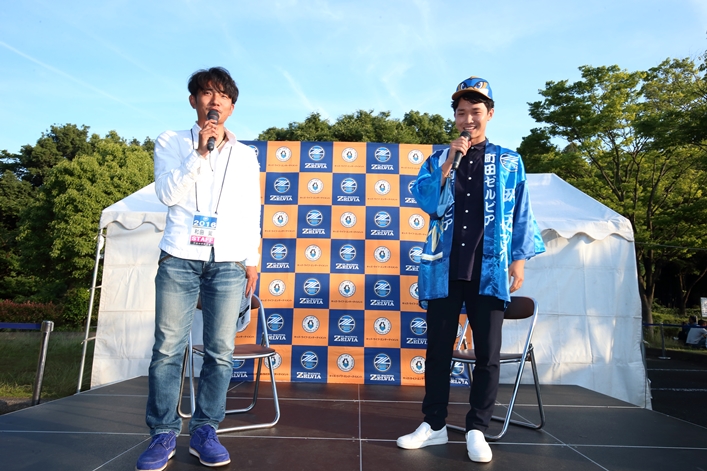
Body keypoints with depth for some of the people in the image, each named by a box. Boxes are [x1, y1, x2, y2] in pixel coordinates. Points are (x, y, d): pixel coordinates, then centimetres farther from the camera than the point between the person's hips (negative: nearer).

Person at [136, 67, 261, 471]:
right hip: (180, 259, -1)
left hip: (229, 263, 1)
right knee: (168, 348, -1)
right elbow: (168, 193, -3)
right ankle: (164, 434, 12)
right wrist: (201, 153, -11)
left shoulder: (245, 154, 16)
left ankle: (205, 431, 13)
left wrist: (253, 259, 9)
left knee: (221, 351, 0)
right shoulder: (172, 142, 12)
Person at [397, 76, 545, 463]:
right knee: (438, 349, 8)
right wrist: (450, 163, -10)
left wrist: (520, 258, 0)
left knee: (488, 354, 5)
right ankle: (433, 424, 22)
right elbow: (425, 201, -3)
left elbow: (521, 215, 8)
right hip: (444, 268, 1)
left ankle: (477, 430, 20)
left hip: (489, 270, 0)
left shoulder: (509, 162, 10)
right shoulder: (438, 159, 11)